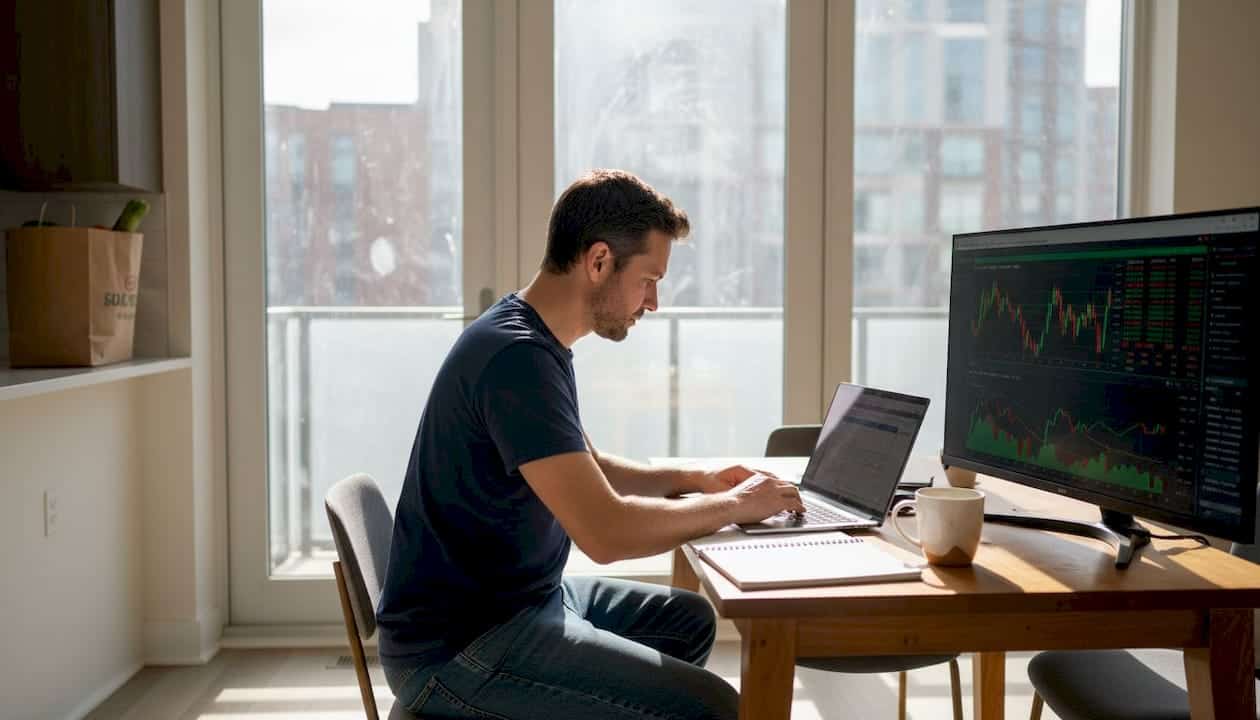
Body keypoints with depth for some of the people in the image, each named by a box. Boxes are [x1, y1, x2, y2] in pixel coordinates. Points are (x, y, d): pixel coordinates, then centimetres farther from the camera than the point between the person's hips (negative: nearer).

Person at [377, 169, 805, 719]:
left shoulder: (536, 340, 9)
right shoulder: (518, 357, -24)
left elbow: (584, 471, 23)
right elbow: (606, 532, -30)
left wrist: (693, 481, 10)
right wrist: (732, 506, -14)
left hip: (520, 595, 10)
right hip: (455, 646, -10)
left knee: (689, 619, 22)